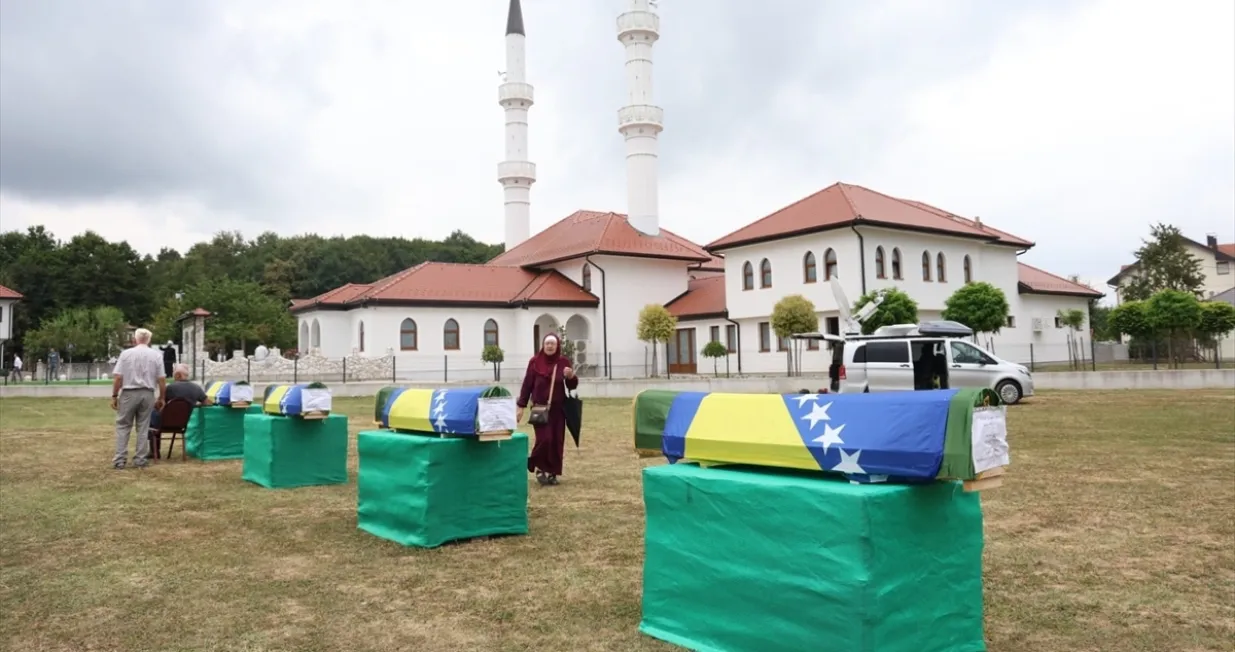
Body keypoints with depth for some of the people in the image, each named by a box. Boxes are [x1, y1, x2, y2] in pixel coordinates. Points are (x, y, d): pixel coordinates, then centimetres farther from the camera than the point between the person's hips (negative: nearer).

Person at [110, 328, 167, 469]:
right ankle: (140, 460, 9)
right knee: (143, 427, 7)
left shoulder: (126, 353, -2)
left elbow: (117, 377, -6)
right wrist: (161, 398, 9)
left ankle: (120, 460, 5)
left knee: (123, 426, 8)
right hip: (147, 394, 1)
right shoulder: (156, 355, 2)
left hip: (129, 393, -1)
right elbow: (162, 380, 0)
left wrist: (114, 396, 2)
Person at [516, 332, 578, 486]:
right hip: (540, 408, -2)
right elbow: (527, 385, -1)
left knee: (557, 441, 3)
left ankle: (552, 472, 17)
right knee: (544, 439, -12)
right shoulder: (535, 362, -4)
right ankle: (539, 468, 11)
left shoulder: (563, 362, 0)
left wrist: (571, 377, -21)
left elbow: (572, 386, 2)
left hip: (558, 409, 2)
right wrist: (521, 406, -2)